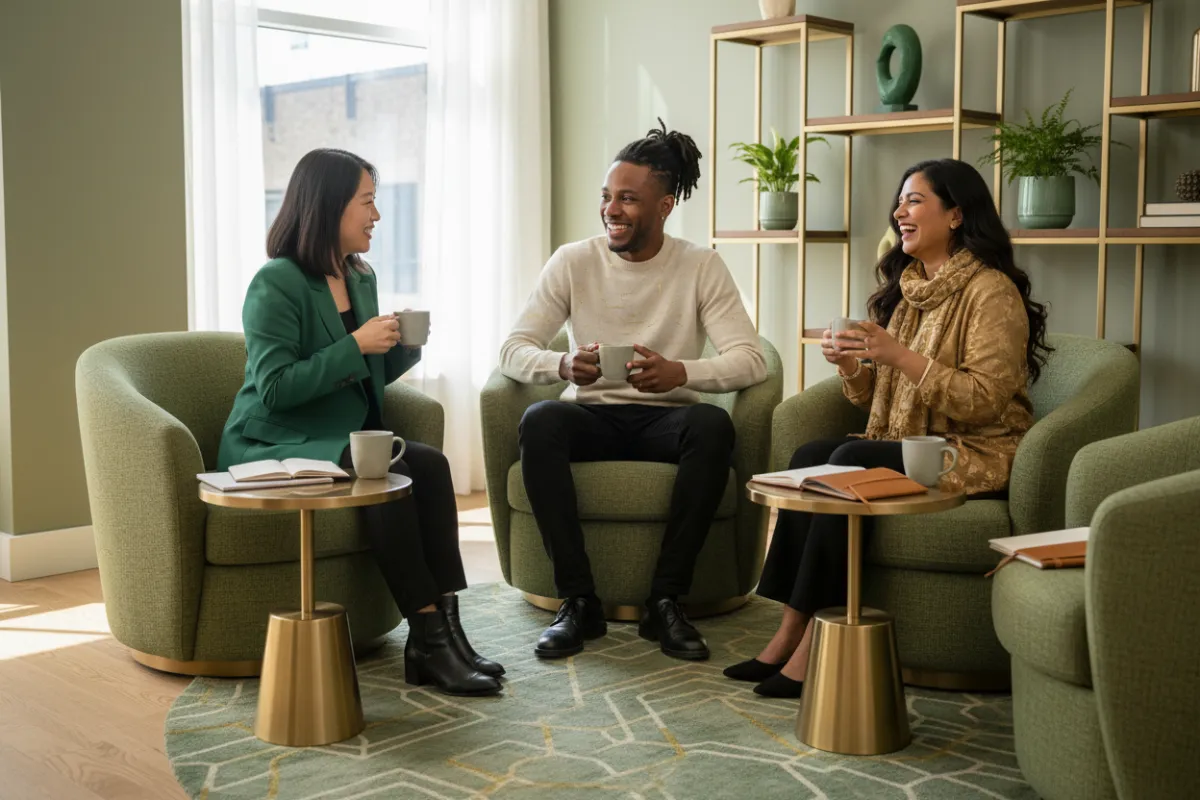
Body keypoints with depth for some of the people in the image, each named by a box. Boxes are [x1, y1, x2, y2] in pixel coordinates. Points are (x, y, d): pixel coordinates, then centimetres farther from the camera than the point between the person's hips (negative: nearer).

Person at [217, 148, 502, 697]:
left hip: (350, 439, 7)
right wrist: (355, 345, -20)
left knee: (430, 463, -24)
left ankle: (444, 626, -28)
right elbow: (274, 389, -18)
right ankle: (428, 637, -28)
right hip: (275, 447, -7)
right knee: (391, 475, -33)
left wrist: (404, 347, 1)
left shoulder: (361, 278, 15)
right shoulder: (276, 284, -11)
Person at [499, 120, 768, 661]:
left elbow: (751, 360, -11)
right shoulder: (573, 261, 0)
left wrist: (680, 372, -31)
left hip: (666, 419, 0)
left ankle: (665, 601, -24)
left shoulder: (702, 267, -1)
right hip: (592, 416, 1)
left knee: (713, 425, -34)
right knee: (539, 421, -32)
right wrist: (564, 365, -29)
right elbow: (513, 350, -5)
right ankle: (578, 601, -24)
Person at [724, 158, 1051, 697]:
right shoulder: (905, 288, 16)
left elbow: (982, 401, -19)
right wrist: (849, 364, -7)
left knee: (850, 461, -28)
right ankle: (789, 634, -21)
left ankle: (812, 645, -24)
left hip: (976, 455, -7)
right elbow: (873, 399, 15)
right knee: (809, 455, -18)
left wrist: (900, 356, -23)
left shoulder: (991, 291, -9)